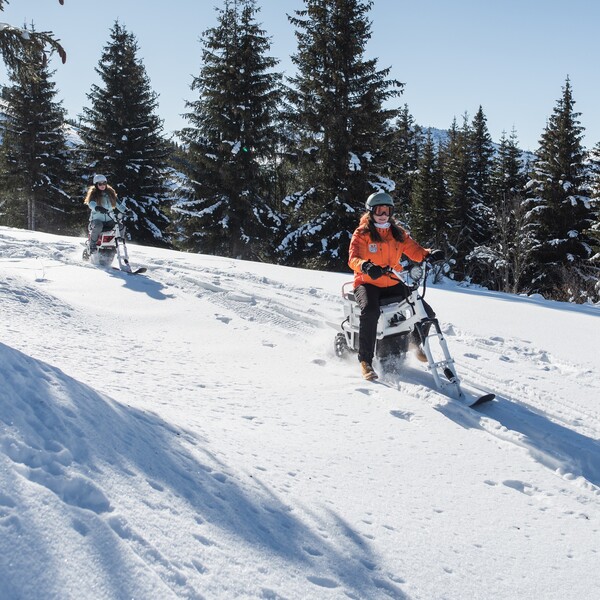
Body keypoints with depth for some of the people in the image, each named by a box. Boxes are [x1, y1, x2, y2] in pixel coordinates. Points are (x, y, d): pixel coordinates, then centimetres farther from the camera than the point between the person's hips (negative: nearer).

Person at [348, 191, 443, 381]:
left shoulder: (398, 233, 10)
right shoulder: (361, 234, -4)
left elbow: (414, 251, 1)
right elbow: (353, 259, -18)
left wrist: (429, 254, -21)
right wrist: (366, 266, -40)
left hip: (392, 284, 5)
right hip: (367, 283, -5)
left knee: (427, 313, -5)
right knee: (370, 312, -37)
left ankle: (415, 342, 27)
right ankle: (365, 362, -28)